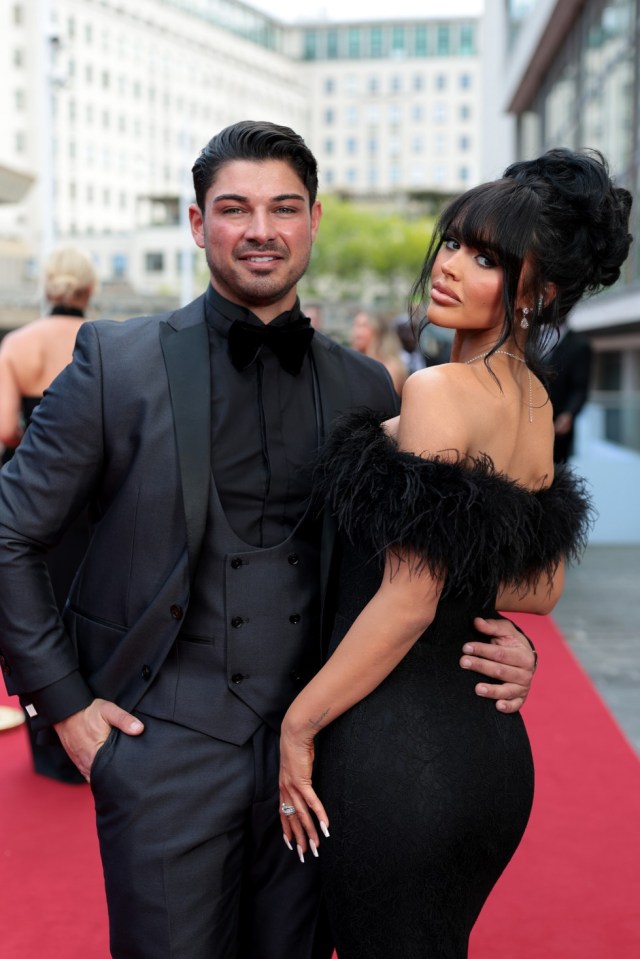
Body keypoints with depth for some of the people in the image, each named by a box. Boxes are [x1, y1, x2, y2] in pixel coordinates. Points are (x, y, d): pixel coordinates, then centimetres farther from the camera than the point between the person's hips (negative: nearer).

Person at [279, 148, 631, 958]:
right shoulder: (535, 402, 7)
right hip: (488, 745, 8)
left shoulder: (439, 391, -18)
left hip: (393, 749, -8)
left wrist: (299, 722, -12)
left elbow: (409, 601, -20)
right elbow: (540, 586, 14)